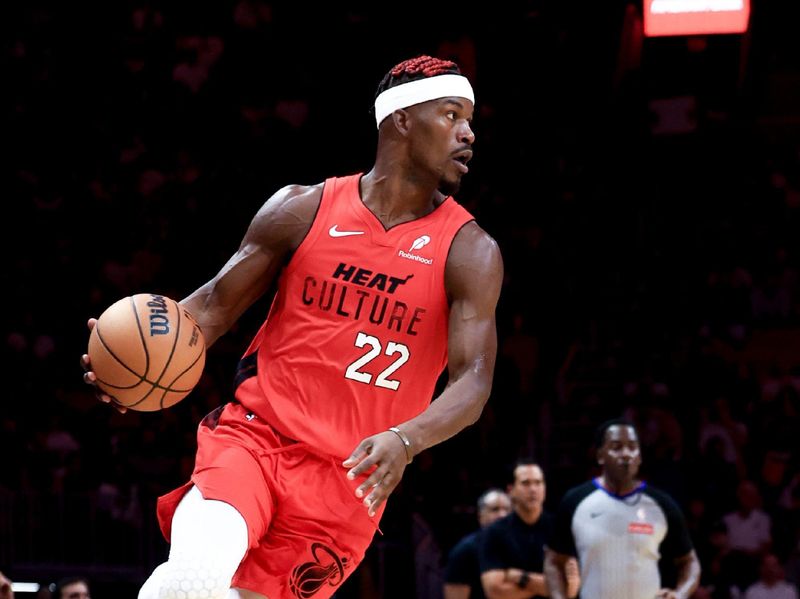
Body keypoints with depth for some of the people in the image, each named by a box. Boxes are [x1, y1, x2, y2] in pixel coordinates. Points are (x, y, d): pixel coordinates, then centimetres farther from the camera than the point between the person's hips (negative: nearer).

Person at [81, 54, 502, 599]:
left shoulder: (469, 253, -1)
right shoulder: (304, 210, 3)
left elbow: (474, 380, -11)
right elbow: (218, 301, 9)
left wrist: (404, 441, -31)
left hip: (351, 478, 1)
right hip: (255, 434, -1)